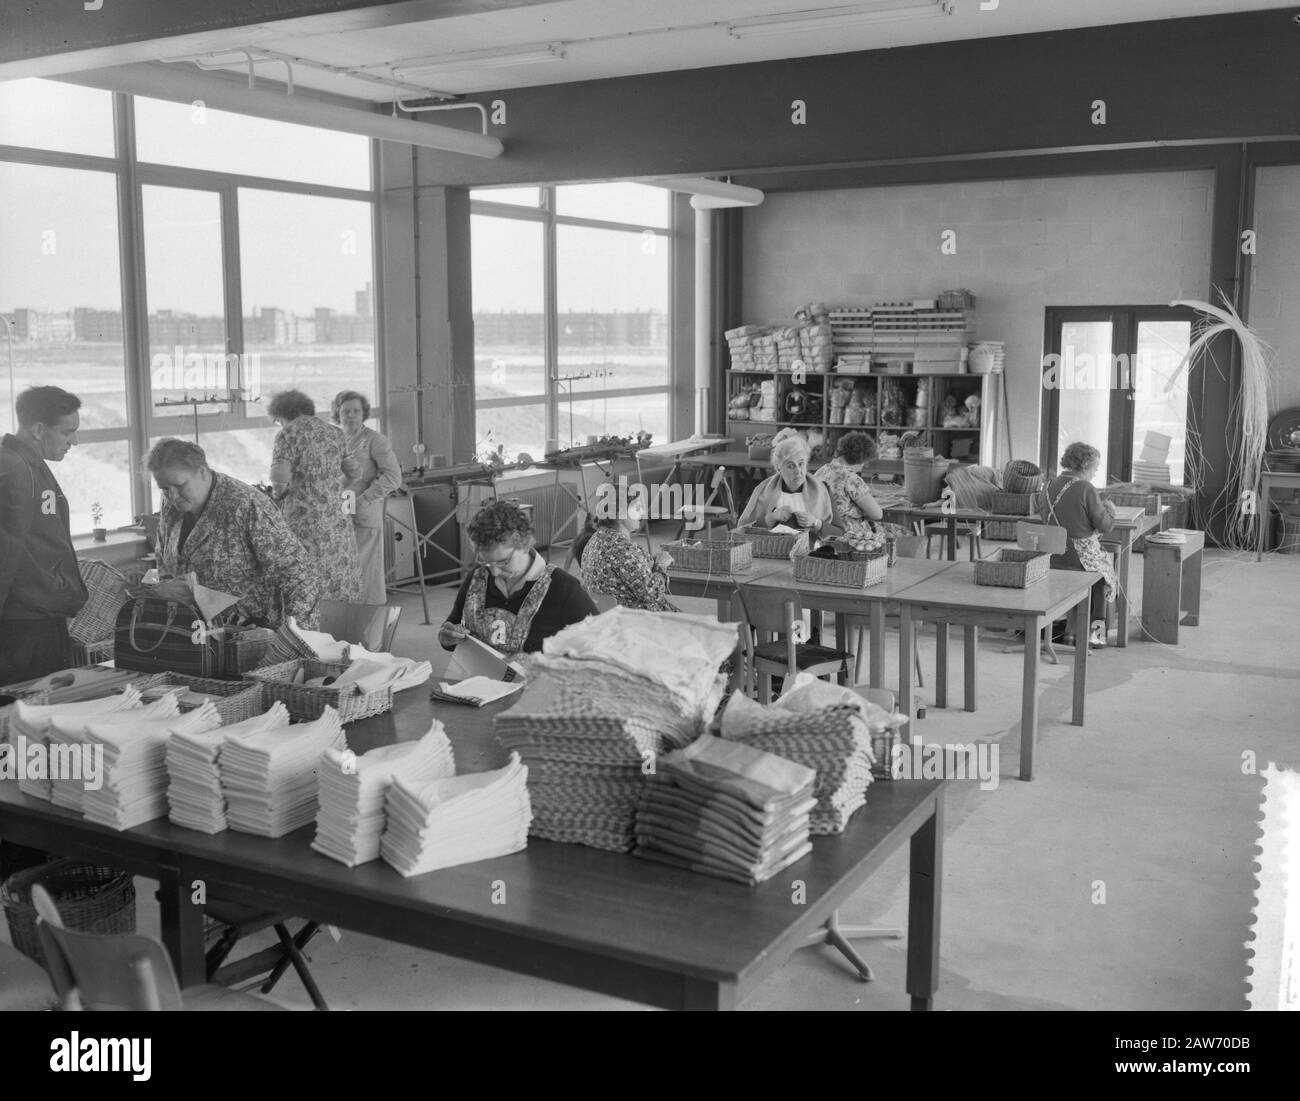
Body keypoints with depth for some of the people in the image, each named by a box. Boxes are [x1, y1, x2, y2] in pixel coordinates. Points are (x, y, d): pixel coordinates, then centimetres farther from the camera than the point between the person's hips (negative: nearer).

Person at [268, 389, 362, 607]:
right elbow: (354, 471, 8)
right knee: (339, 568, 14)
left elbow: (280, 475, -22)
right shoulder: (333, 432, 8)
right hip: (336, 515, 5)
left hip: (304, 517, -5)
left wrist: (277, 492, -2)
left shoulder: (288, 434, -8)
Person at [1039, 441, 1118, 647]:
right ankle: (1096, 628, 29)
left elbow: (1043, 516, 14)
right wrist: (1110, 508, 7)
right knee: (1103, 571, 27)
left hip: (1052, 555, 6)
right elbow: (1104, 525, -13)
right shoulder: (1086, 489, -18)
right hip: (1081, 553, -6)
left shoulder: (1050, 486, 1)